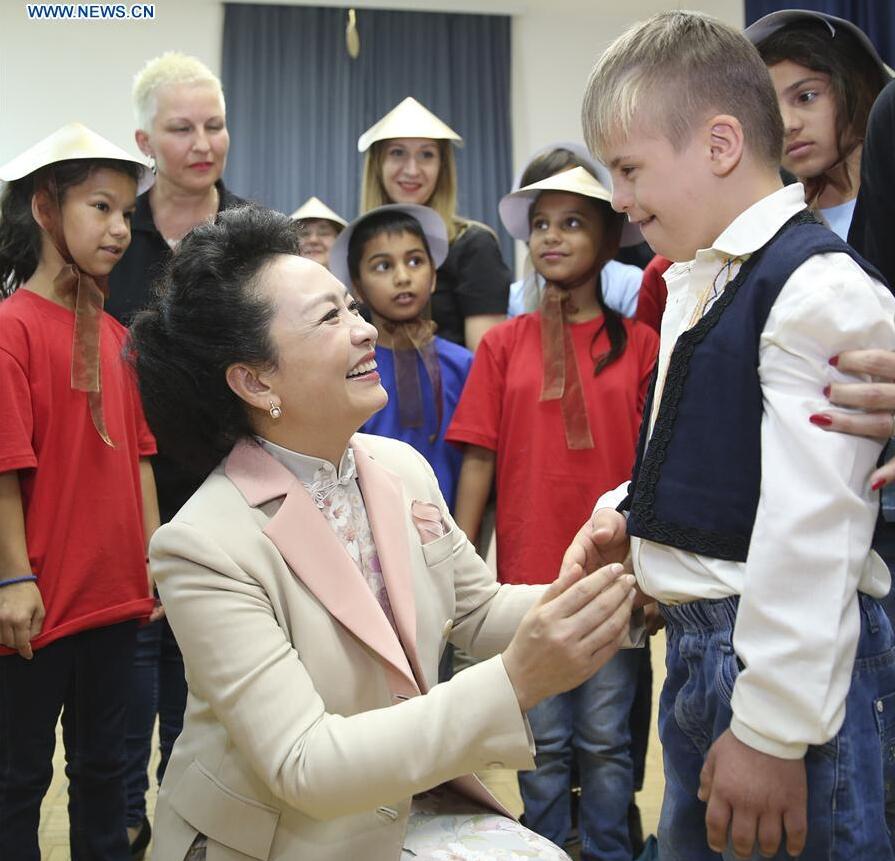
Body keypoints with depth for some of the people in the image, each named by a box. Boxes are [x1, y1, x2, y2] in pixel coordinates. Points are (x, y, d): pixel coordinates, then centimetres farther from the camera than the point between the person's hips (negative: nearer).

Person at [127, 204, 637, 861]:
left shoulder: (403, 468, -4)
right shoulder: (206, 548, -22)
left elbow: (481, 611, 7)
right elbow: (304, 767, -25)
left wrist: (588, 601, -13)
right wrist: (516, 682, -33)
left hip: (406, 802, 5)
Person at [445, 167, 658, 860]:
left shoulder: (639, 344, 1)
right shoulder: (504, 344, 4)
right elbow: (479, 460, 2)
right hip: (529, 574, 1)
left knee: (606, 739, 9)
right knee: (545, 742, 11)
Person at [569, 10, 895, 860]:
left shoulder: (817, 287, -17)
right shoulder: (695, 282, 12)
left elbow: (810, 526, -23)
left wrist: (770, 728, -21)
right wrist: (628, 511, 4)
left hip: (789, 656, -9)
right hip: (694, 645, 9)